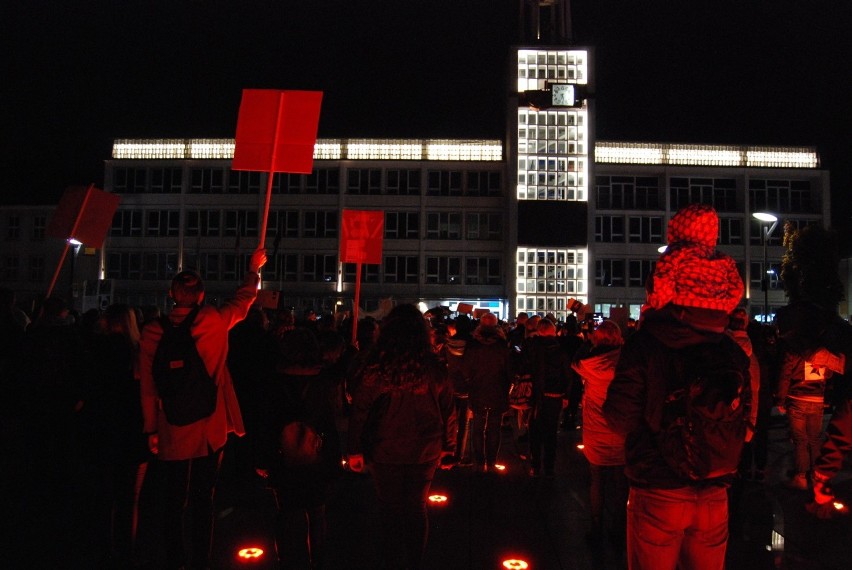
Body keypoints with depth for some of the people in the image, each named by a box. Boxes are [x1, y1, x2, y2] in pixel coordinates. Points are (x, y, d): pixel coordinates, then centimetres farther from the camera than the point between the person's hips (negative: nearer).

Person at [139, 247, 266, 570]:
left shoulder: (152, 332, -6)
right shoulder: (216, 322, -9)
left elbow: (148, 387, -3)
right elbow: (242, 301, 11)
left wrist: (151, 429, 7)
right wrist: (253, 270, 27)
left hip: (171, 432, 1)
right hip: (209, 430, -1)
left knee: (173, 499, 15)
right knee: (202, 500, 9)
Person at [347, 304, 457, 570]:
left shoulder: (376, 368, -14)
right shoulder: (434, 368, -8)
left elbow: (360, 410, -11)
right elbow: (448, 410, -1)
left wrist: (355, 450, -2)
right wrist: (448, 447, 10)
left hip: (386, 453, -2)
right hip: (425, 452, 2)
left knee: (390, 511, 14)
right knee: (417, 508, 18)